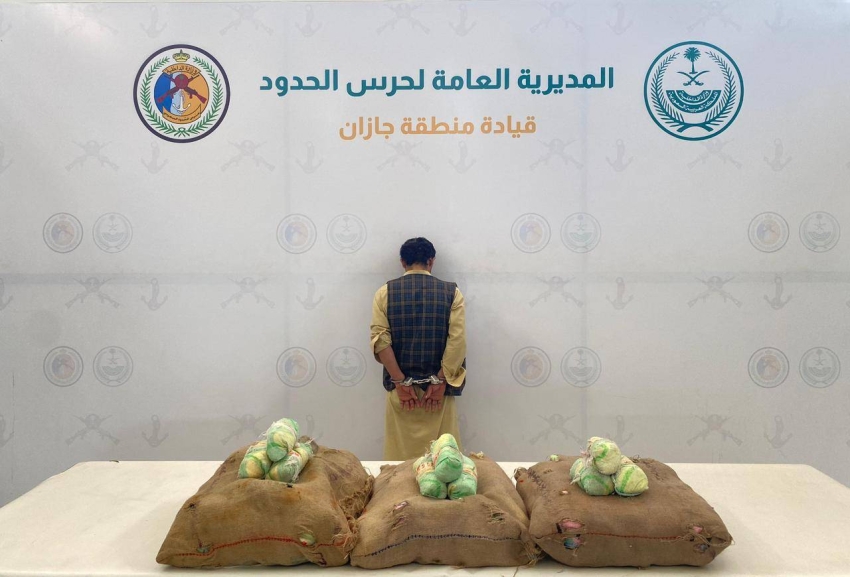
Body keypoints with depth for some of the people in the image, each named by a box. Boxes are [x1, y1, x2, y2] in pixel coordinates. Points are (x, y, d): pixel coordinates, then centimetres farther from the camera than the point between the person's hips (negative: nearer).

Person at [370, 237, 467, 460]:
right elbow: (457, 341, -10)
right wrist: (440, 382, -8)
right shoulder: (451, 292, 0)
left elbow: (380, 340, -8)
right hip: (439, 386, 0)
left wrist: (401, 382, -7)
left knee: (401, 453, 10)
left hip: (400, 386, 1)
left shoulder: (385, 292, 1)